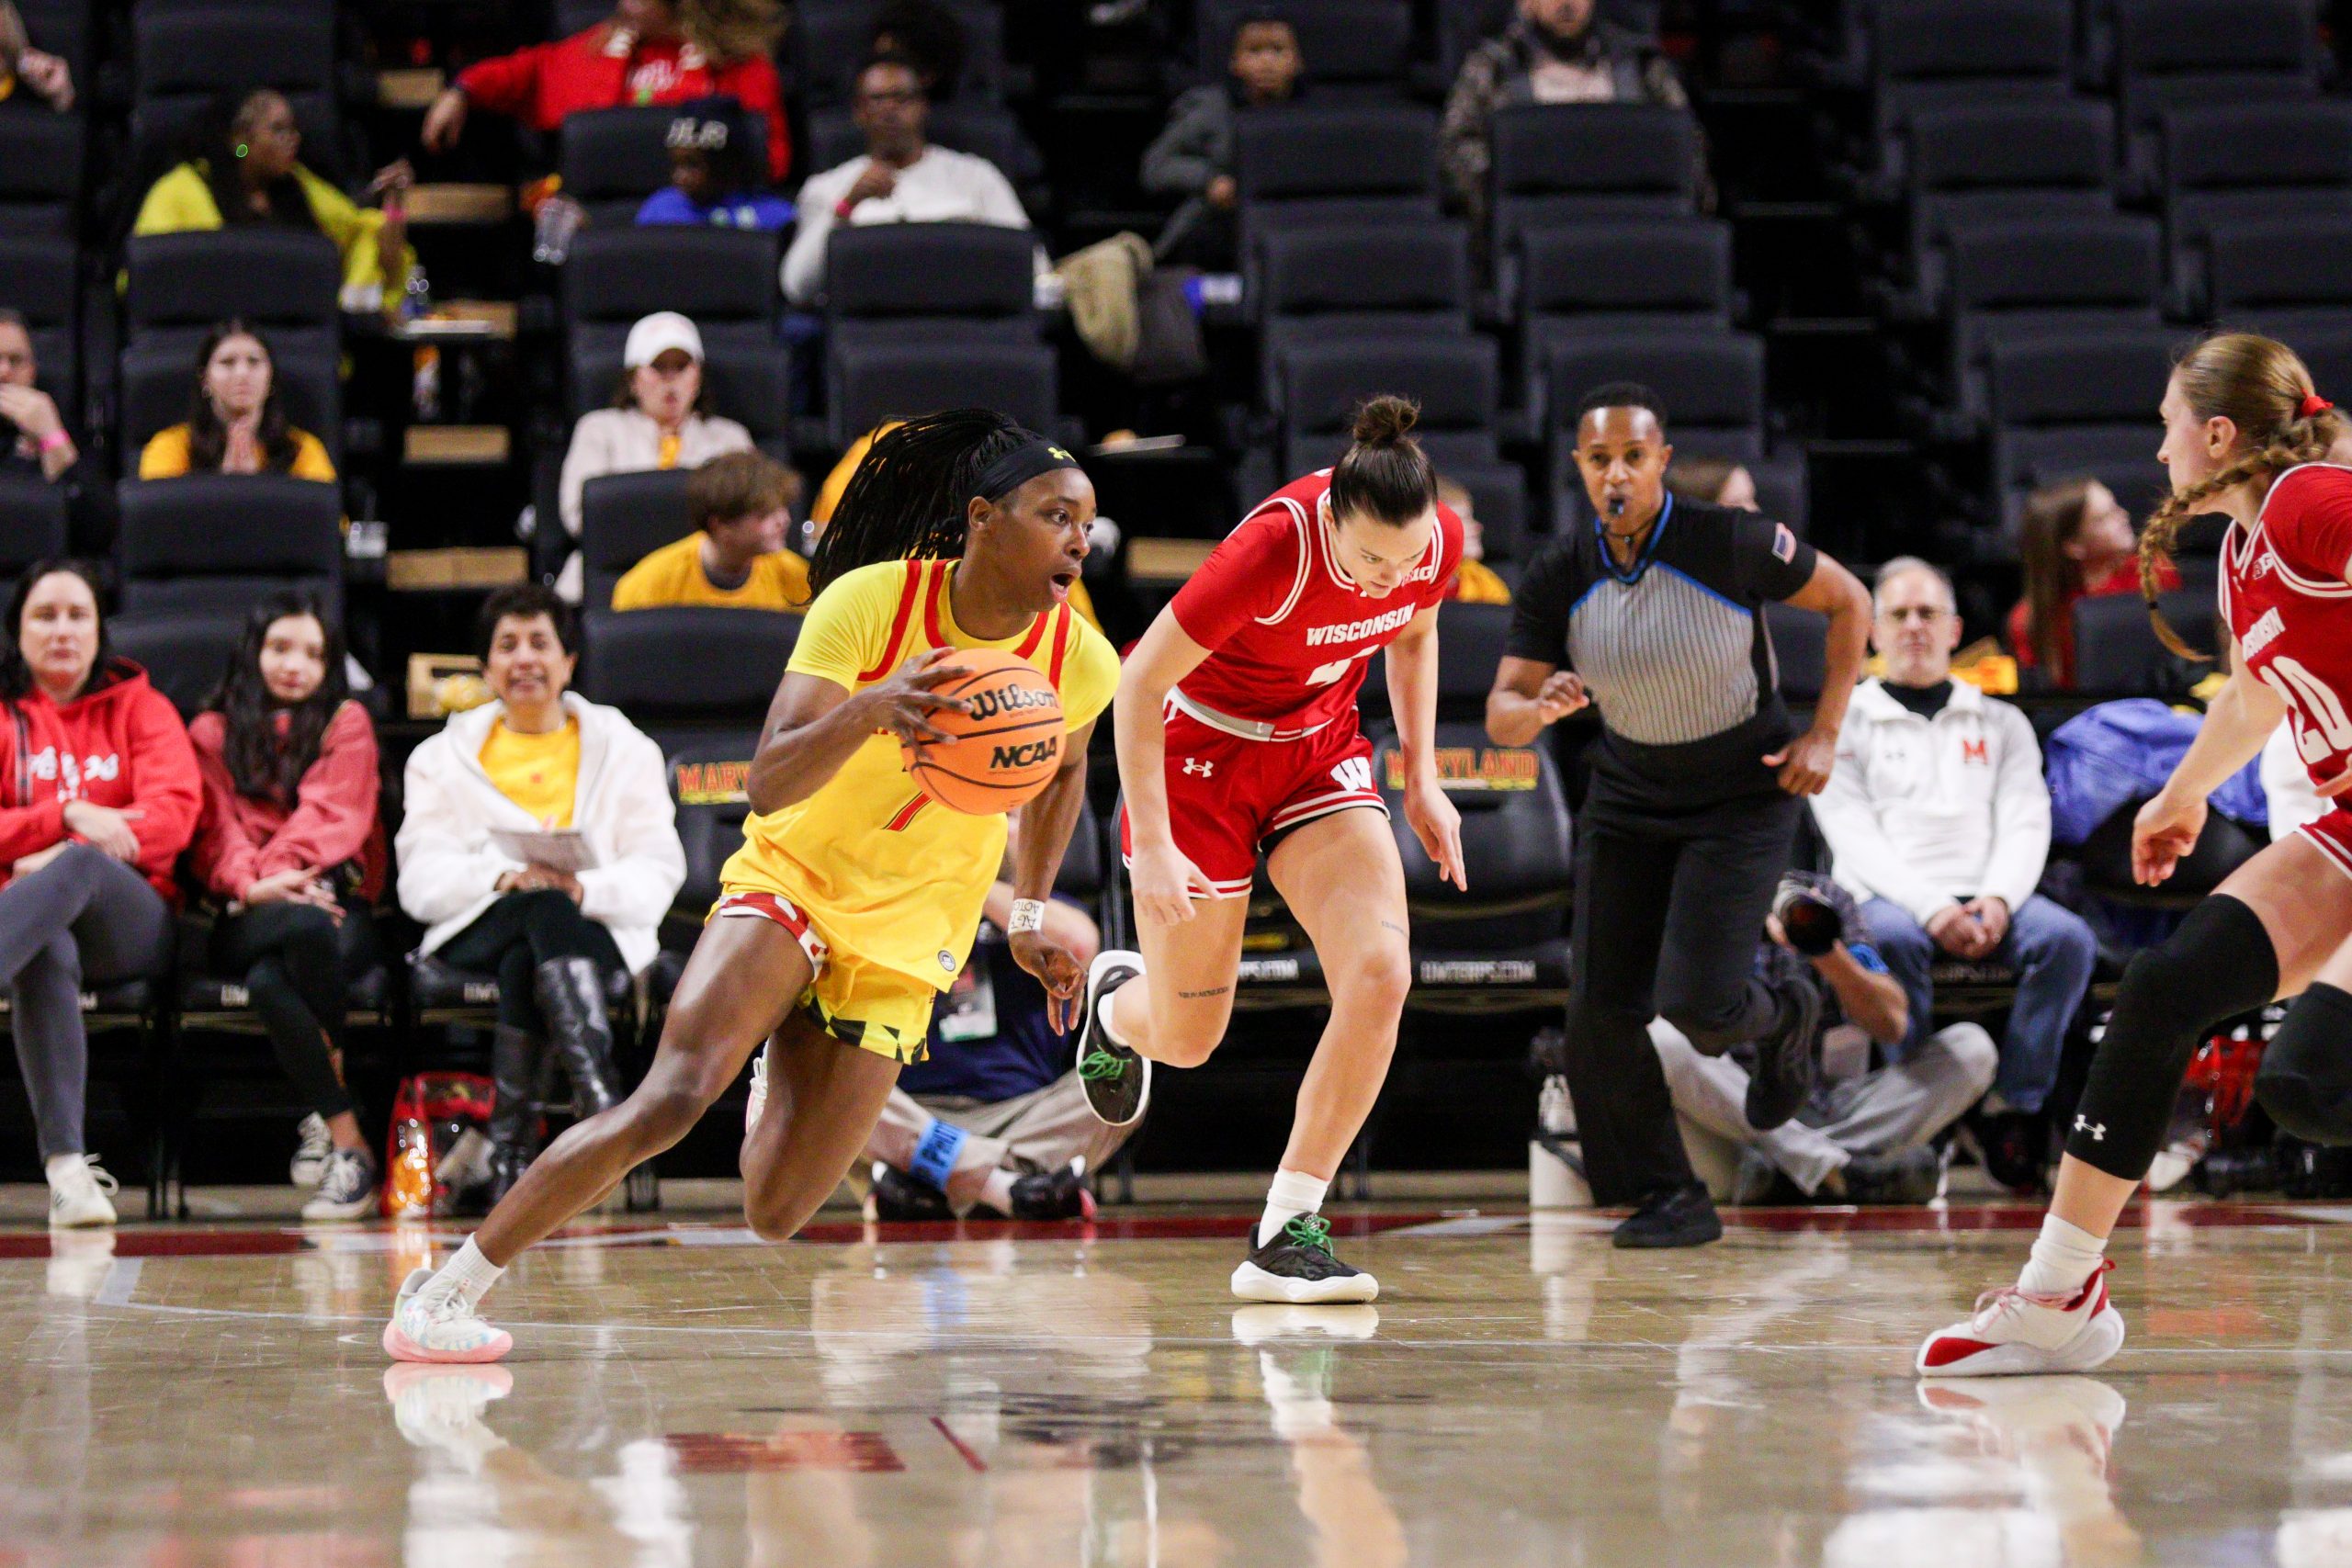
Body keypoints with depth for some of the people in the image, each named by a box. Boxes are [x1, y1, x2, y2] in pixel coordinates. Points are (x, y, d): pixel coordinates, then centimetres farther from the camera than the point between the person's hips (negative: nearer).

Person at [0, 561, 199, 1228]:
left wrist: (71, 852, -15)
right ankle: (66, 1168, -55)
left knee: (78, 867, -37)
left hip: (132, 922, 0)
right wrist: (69, 814, -15)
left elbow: (176, 809, -1)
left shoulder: (139, 706, 16)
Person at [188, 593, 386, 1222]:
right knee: (306, 928, -38)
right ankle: (349, 1144, -37)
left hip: (338, 899, 0)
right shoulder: (212, 732, 21)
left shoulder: (347, 723, 18)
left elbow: (332, 815, 3)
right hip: (247, 919, 0)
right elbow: (215, 830, 8)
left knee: (271, 981, -37)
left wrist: (283, 871, -14)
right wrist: (255, 885, -13)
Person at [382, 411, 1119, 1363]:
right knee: (675, 1095, -28)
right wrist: (868, 710, -45)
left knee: (775, 1216, -4)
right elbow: (767, 786, -27)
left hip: (904, 934, 3)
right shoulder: (870, 601, -19)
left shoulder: (1079, 663, -10)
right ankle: (445, 1290, -17)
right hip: (789, 876, -3)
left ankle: (786, 1087, 35)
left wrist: (1030, 912, 15)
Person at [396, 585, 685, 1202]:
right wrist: (502, 878, -17)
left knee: (524, 961, -36)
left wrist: (585, 889, -19)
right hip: (476, 933, 0)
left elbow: (659, 871, 3)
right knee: (544, 910, -36)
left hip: (596, 931, 0)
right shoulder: (445, 756, 18)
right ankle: (601, 1098, -52)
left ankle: (511, 1141, -41)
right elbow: (421, 879, 3)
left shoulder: (623, 748, 17)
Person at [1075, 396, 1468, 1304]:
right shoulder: (1273, 549, -33)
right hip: (1201, 751, -4)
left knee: (1380, 975, -19)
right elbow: (1141, 683, -23)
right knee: (1184, 1040, 6)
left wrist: (1422, 780, 4)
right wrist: (1150, 844, -26)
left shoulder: (1438, 542, -17)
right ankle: (1117, 1003, 47)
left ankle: (1286, 1233, -10)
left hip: (1320, 749, 4)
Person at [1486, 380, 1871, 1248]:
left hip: (1746, 795, -4)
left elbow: (1849, 601, -6)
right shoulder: (1558, 578, -12)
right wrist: (1541, 709, -37)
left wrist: (1823, 735, -10)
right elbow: (1501, 716, -12)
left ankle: (1783, 1009, 22)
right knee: (1602, 1013, -4)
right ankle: (1670, 1197, 13)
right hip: (1627, 801, 4)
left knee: (1698, 1002, -16)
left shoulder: (1732, 544, -21)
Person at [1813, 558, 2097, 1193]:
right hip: (1891, 894, -3)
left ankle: (2012, 1109, -26)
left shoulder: (2003, 724, 24)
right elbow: (1854, 835, 1)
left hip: (1991, 896, 3)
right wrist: (1931, 908, -16)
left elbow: (2025, 824, 10)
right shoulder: (1845, 725, 15)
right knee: (1894, 939, -39)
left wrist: (1997, 900, -12)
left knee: (2068, 938, -29)